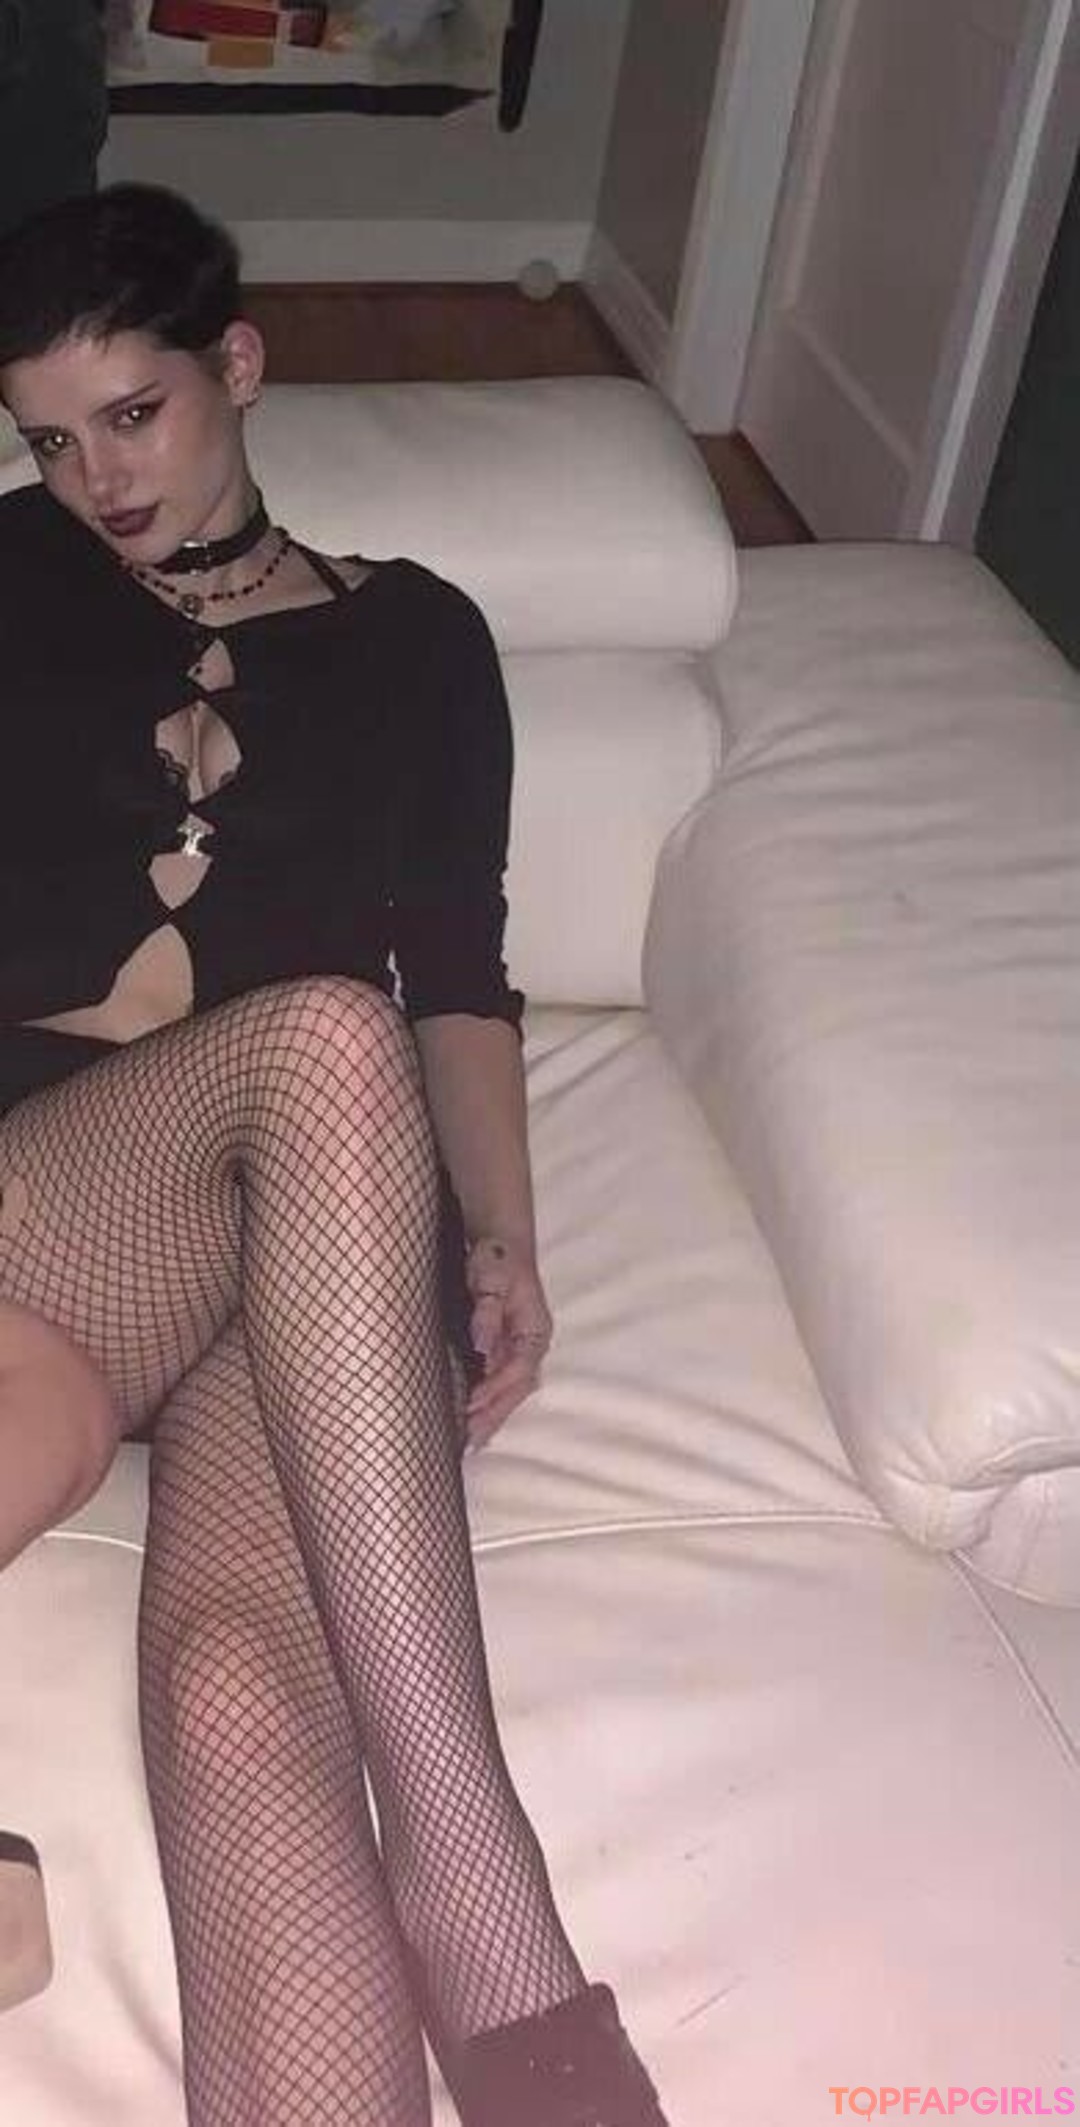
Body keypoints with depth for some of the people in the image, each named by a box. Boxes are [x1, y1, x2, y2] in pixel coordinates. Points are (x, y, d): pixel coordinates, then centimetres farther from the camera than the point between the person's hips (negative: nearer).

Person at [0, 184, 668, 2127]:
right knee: (323, 1041, -37)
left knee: (239, 1680, -32)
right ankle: (483, 1919, -43)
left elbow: (458, 973, 12)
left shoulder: (416, 635, 22)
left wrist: (500, 1239, -3)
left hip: (319, 1234, 1)